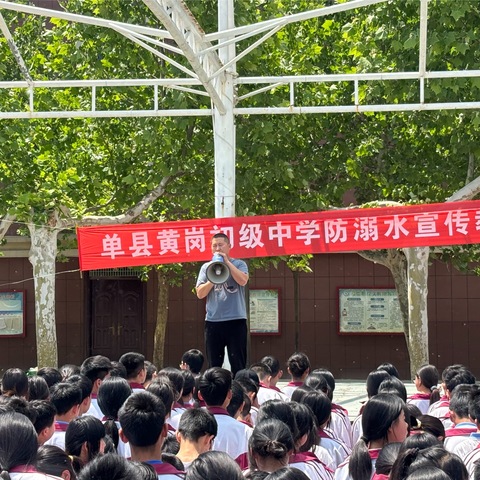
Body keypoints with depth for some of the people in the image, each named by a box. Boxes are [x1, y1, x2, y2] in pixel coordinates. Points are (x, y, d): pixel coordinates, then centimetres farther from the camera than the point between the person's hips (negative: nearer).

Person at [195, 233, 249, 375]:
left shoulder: (239, 264, 6)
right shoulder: (206, 267, 11)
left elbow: (243, 280, -15)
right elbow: (200, 293, 3)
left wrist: (227, 262, -10)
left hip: (236, 320, -2)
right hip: (213, 322, 2)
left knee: (238, 364, -1)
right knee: (214, 365, 7)